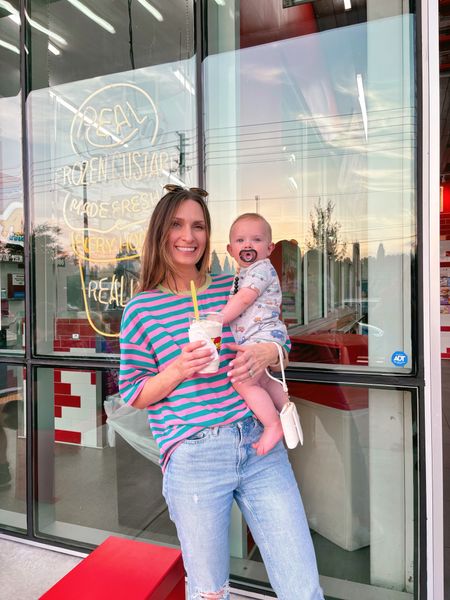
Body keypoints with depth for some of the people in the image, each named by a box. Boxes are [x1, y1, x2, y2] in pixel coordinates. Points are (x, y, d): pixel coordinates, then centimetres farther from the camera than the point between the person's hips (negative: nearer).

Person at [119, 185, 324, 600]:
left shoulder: (234, 289, 7)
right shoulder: (141, 309, 1)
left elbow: (280, 343, 16)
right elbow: (134, 395, 3)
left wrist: (268, 353, -8)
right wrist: (180, 369, -15)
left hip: (261, 446, 3)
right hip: (193, 458, -2)